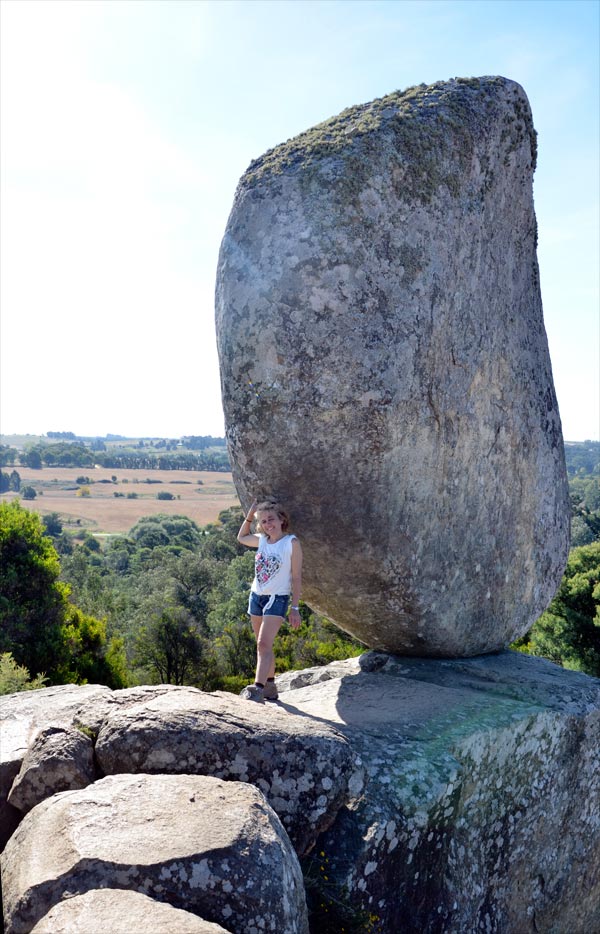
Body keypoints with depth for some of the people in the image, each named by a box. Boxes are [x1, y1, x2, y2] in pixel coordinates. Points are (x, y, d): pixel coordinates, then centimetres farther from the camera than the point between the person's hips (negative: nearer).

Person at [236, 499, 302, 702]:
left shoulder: (291, 543, -11)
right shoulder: (262, 540, 5)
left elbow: (296, 577, -9)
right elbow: (241, 538, 27)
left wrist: (295, 607, -11)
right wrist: (249, 516, 13)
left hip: (277, 599, -6)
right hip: (256, 595, 6)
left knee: (264, 644, -18)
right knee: (263, 645, 13)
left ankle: (258, 688, -25)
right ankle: (270, 686, 25)